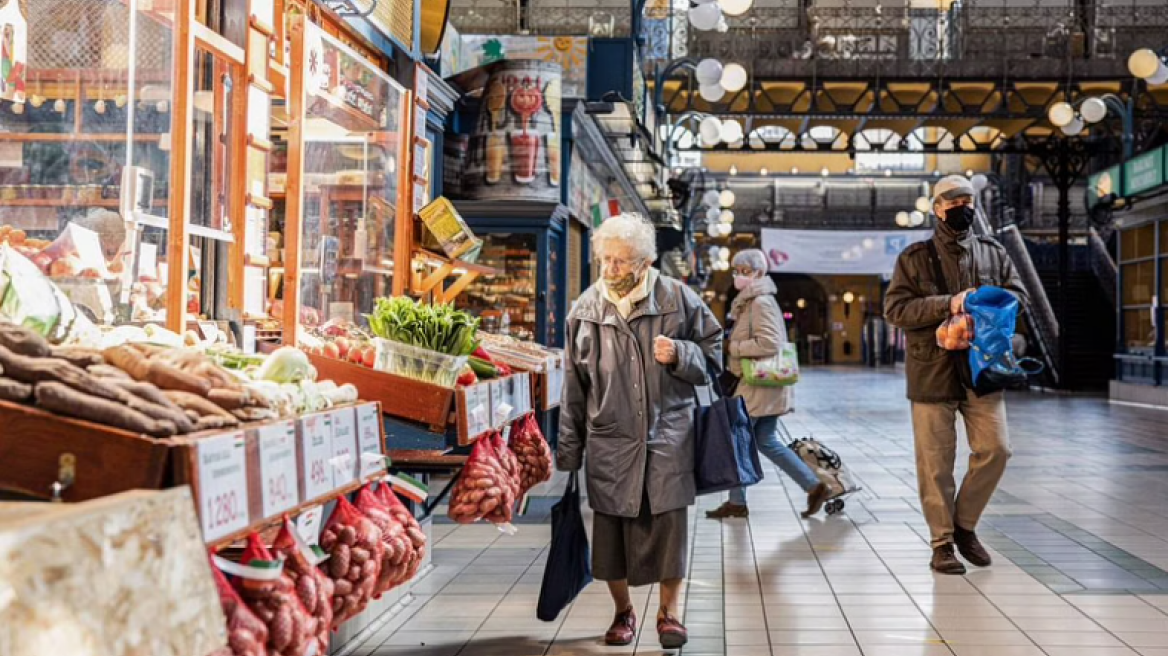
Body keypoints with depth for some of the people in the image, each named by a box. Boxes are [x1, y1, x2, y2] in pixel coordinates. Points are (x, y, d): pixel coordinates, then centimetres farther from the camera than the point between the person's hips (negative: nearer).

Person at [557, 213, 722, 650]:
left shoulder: (677, 298, -1)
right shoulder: (585, 309, 3)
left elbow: (714, 353, 9)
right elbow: (573, 385, 8)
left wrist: (680, 354, -13)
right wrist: (568, 451, 8)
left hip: (668, 435, -1)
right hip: (610, 438, 1)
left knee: (669, 524, -1)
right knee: (612, 528, 5)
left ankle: (668, 612, 18)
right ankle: (623, 612, 25)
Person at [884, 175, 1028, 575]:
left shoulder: (993, 253, 11)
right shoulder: (915, 257, 1)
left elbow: (1018, 294, 10)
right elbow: (894, 308, -7)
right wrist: (947, 304, -18)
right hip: (932, 371, -3)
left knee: (995, 449, -2)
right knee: (936, 462, 1)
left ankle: (965, 524, 19)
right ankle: (943, 542, 12)